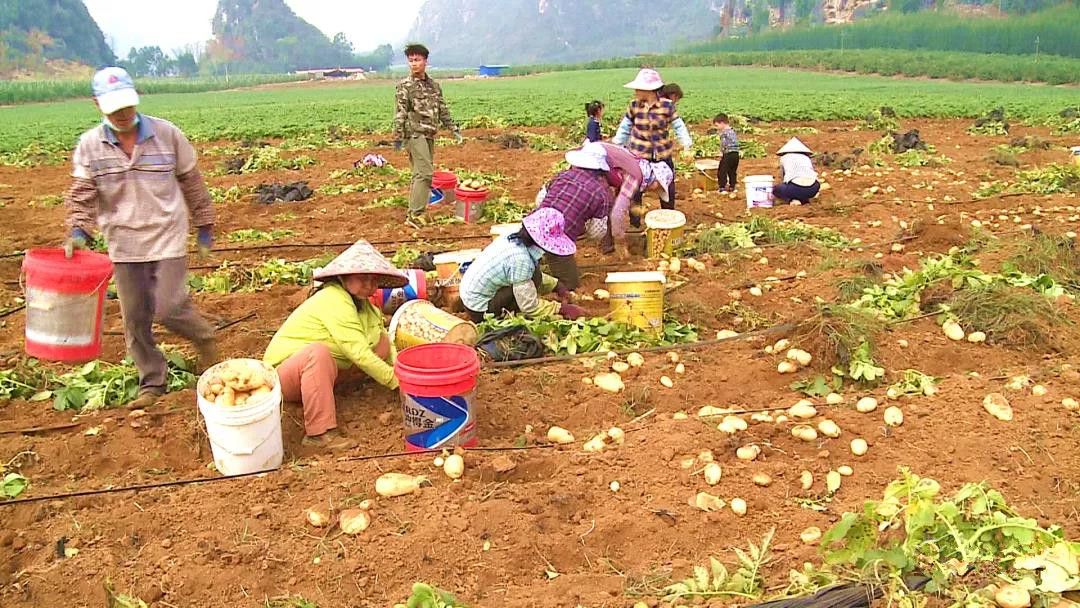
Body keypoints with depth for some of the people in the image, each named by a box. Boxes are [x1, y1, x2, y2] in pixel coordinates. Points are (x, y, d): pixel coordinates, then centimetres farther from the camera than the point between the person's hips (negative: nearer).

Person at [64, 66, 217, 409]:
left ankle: (203, 337, 22)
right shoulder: (89, 145, 0)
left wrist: (204, 225, 7)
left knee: (168, 309, -12)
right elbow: (82, 194, 0)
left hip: (167, 237, -3)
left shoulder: (167, 134, -4)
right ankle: (152, 382, 24)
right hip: (124, 245, 3)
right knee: (135, 317, 8)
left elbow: (191, 182, 4)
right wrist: (78, 231, -17)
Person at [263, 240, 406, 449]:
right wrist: (395, 380, -25)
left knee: (380, 338, -5)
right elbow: (359, 354, -28)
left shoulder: (361, 302, 4)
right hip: (284, 370, -8)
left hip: (321, 369, 9)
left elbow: (384, 345, 2)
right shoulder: (333, 300, -24)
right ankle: (319, 433, -38)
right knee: (318, 352, -41)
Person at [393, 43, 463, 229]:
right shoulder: (404, 86, -6)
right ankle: (416, 214, -13)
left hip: (430, 135, 7)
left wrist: (454, 129, 14)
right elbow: (399, 114, -10)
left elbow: (443, 111, 18)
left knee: (421, 174, 11)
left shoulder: (434, 85, 13)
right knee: (425, 172, -15)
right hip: (415, 134, -7)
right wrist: (398, 137, -14)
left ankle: (414, 211, 19)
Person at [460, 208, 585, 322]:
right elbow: (529, 306, -21)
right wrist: (562, 309, -12)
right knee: (534, 277, -18)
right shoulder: (521, 259, -29)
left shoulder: (514, 239, -4)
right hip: (480, 312, -9)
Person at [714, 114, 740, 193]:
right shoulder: (733, 131, 15)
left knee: (722, 171, 1)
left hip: (728, 154, -8)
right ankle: (732, 187, 19)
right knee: (733, 171, 16)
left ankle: (722, 187, 0)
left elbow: (724, 144, -18)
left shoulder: (724, 132, -11)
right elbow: (736, 142, 17)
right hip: (736, 154, 8)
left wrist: (721, 152, -5)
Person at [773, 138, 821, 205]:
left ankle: (793, 199, 1)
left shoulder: (784, 158, 24)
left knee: (775, 190, 26)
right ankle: (803, 199, 10)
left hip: (795, 188, -3)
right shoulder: (807, 158, 30)